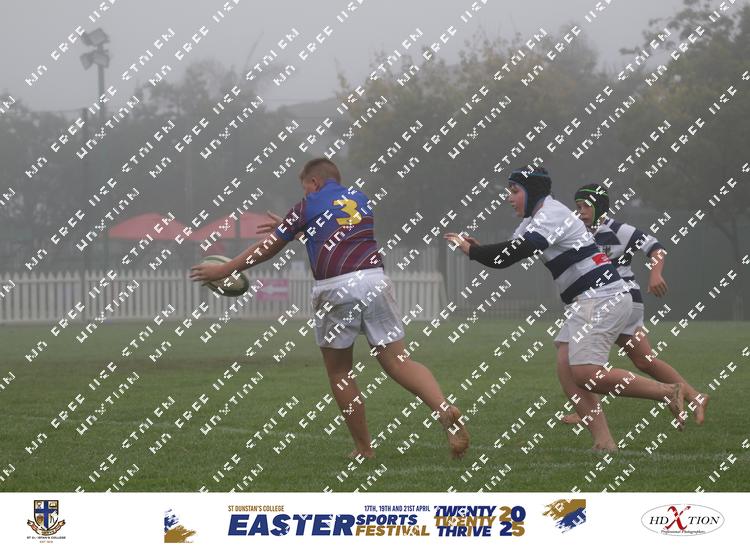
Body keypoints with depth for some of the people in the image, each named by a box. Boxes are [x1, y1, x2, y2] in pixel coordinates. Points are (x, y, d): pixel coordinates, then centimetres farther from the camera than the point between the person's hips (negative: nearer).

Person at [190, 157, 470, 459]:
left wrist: (223, 270, 29)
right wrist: (290, 227, 52)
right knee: (398, 363, 2)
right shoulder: (360, 199, 22)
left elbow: (267, 249, 18)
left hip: (335, 288, -3)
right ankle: (445, 410, -22)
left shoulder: (308, 206, 10)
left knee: (339, 372, 13)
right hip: (374, 279, 3)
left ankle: (364, 448, 14)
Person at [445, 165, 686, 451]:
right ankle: (604, 443, -7)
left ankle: (668, 392, -9)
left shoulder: (551, 213, -11)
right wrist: (475, 248, 0)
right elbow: (505, 258, 18)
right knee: (567, 374, -1)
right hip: (584, 304, 10)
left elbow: (518, 250, -23)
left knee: (585, 374, -18)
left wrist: (471, 251, -16)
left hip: (602, 296, -10)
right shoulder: (533, 220, 21)